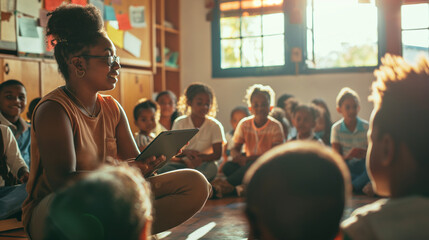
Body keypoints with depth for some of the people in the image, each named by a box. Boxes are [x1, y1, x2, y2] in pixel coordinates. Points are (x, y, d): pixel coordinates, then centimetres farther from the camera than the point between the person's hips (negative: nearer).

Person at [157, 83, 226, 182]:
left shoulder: (215, 125, -1)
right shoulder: (180, 122, 3)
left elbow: (217, 154, -5)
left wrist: (200, 158, -25)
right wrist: (185, 152, -22)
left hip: (203, 164, -1)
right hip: (182, 164, 2)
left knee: (212, 167, -36)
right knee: (164, 169, -28)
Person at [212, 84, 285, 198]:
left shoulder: (275, 126, -7)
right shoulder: (244, 124, 3)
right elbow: (235, 149, 3)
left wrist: (249, 158, -24)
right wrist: (238, 156, -24)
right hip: (249, 161, 4)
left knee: (252, 165, -37)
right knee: (228, 167, -25)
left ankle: (227, 185, -32)